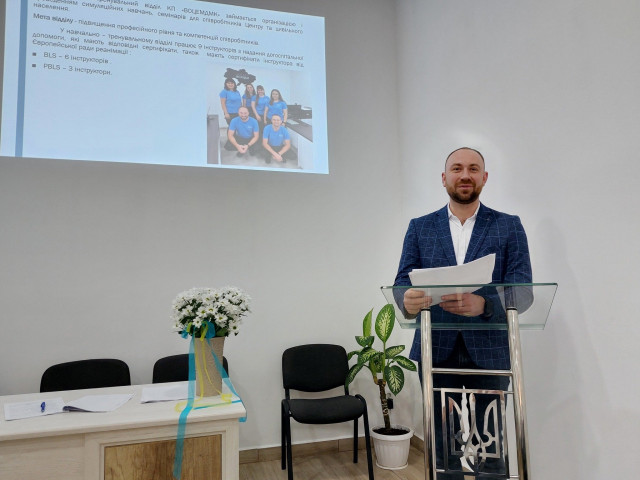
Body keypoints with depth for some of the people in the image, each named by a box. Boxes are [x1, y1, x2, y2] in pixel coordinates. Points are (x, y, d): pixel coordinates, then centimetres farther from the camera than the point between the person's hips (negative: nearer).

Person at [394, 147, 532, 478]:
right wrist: (407, 299, -25)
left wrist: (483, 304, -27)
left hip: (489, 352, -1)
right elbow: (403, 281, 0)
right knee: (442, 443, 12)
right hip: (437, 351, 1)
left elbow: (522, 289, -6)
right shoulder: (420, 227, 7)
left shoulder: (509, 226, 2)